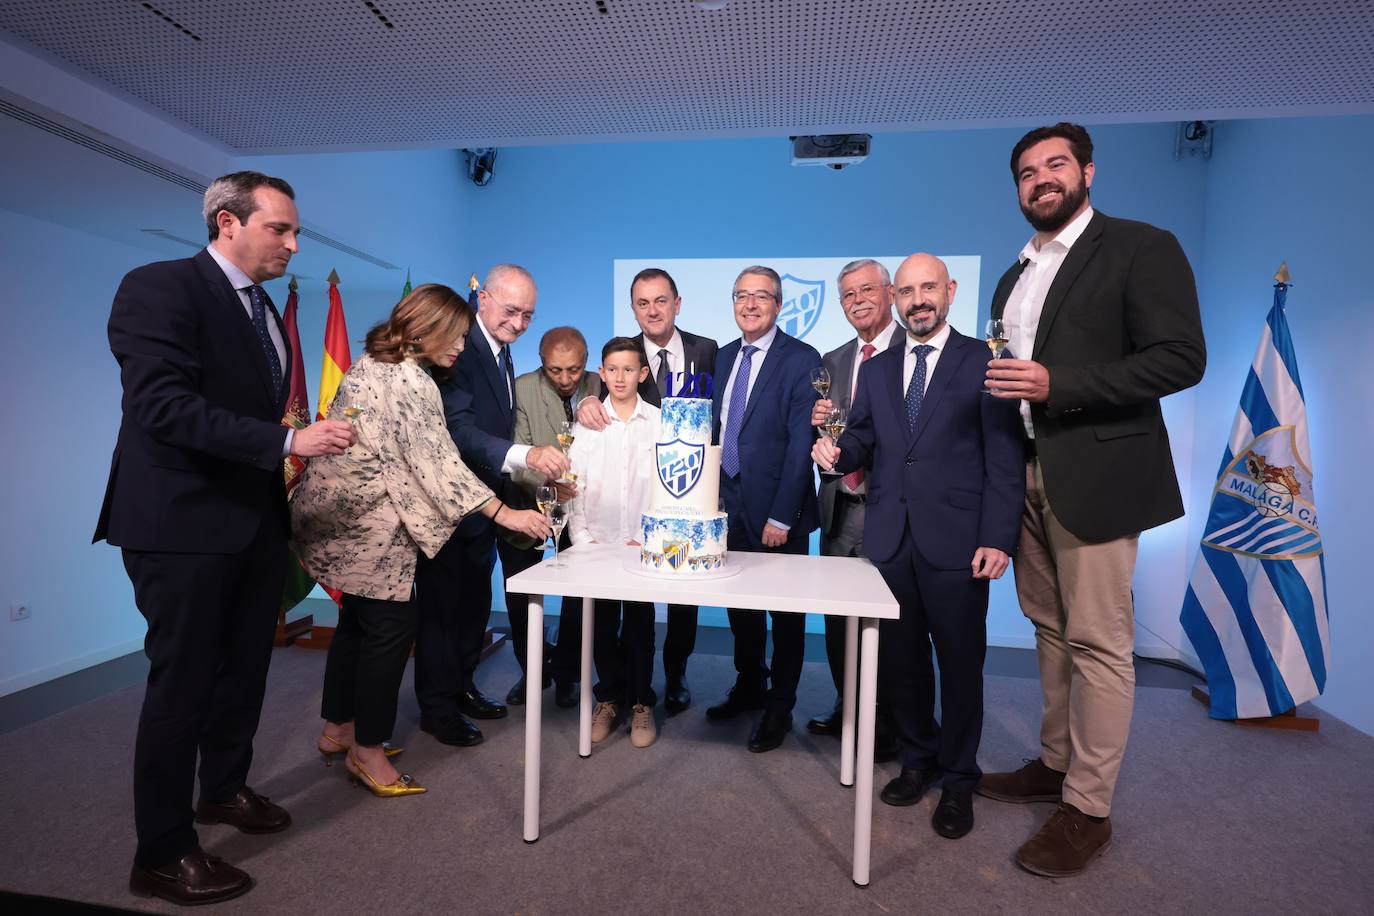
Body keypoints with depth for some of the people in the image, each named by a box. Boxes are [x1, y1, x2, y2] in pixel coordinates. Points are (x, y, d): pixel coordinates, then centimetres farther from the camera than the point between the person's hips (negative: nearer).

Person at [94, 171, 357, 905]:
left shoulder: (261, 307, 13)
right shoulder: (159, 287, -12)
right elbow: (164, 407, -23)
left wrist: (282, 487, 11)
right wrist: (287, 440, -28)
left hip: (255, 519, 8)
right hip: (184, 523, -8)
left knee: (245, 670, 18)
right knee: (182, 682, 3)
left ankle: (224, 789, 40)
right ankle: (161, 854, 22)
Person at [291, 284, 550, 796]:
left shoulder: (371, 363, 13)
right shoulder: (411, 380, -17)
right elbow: (436, 461, -23)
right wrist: (504, 513, -23)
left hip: (334, 510, 10)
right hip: (368, 522, -10)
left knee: (357, 619, 19)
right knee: (390, 627, -1)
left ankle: (338, 729, 33)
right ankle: (367, 751, 13)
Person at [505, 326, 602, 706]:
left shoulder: (601, 389, -6)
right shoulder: (523, 390, -13)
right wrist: (545, 479, -37)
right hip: (529, 502, 0)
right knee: (519, 593, 5)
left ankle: (566, 673, 24)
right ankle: (532, 669, 31)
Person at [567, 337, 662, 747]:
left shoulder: (659, 422, 1)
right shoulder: (588, 423, 4)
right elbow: (573, 485, 3)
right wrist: (582, 537, -5)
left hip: (643, 544, -1)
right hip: (597, 542, 1)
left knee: (639, 624, 5)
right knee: (602, 625, 8)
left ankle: (641, 702, 22)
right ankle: (608, 698, 26)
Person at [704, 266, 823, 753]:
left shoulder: (801, 359, -10)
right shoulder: (724, 356, 10)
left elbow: (802, 442, -15)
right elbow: (718, 427, 12)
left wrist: (781, 516, -18)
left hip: (778, 510, -6)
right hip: (730, 503, 6)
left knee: (786, 612, 10)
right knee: (739, 603, 18)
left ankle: (779, 707, 27)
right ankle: (748, 686, 39)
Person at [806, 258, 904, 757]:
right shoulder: (832, 361, 15)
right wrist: (819, 424, -6)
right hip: (840, 509, 6)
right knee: (838, 617, 15)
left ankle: (889, 725, 25)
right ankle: (847, 709, 34)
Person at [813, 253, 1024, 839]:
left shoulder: (983, 362, 0)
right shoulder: (876, 369, 14)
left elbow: (1005, 459, -5)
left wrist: (997, 539, -12)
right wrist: (837, 453, -10)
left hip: (956, 542, -3)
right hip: (890, 539, 4)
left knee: (959, 662, 8)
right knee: (901, 658, 13)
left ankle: (958, 779, 28)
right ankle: (917, 758, 34)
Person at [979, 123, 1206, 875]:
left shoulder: (1142, 248, -2)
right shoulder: (1013, 278, 18)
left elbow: (1182, 357, -12)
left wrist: (1055, 385, -21)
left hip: (1095, 475, -6)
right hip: (1026, 474, 7)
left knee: (1098, 642, -1)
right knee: (1050, 629, 13)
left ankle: (1089, 807, 12)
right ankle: (1056, 763, 28)